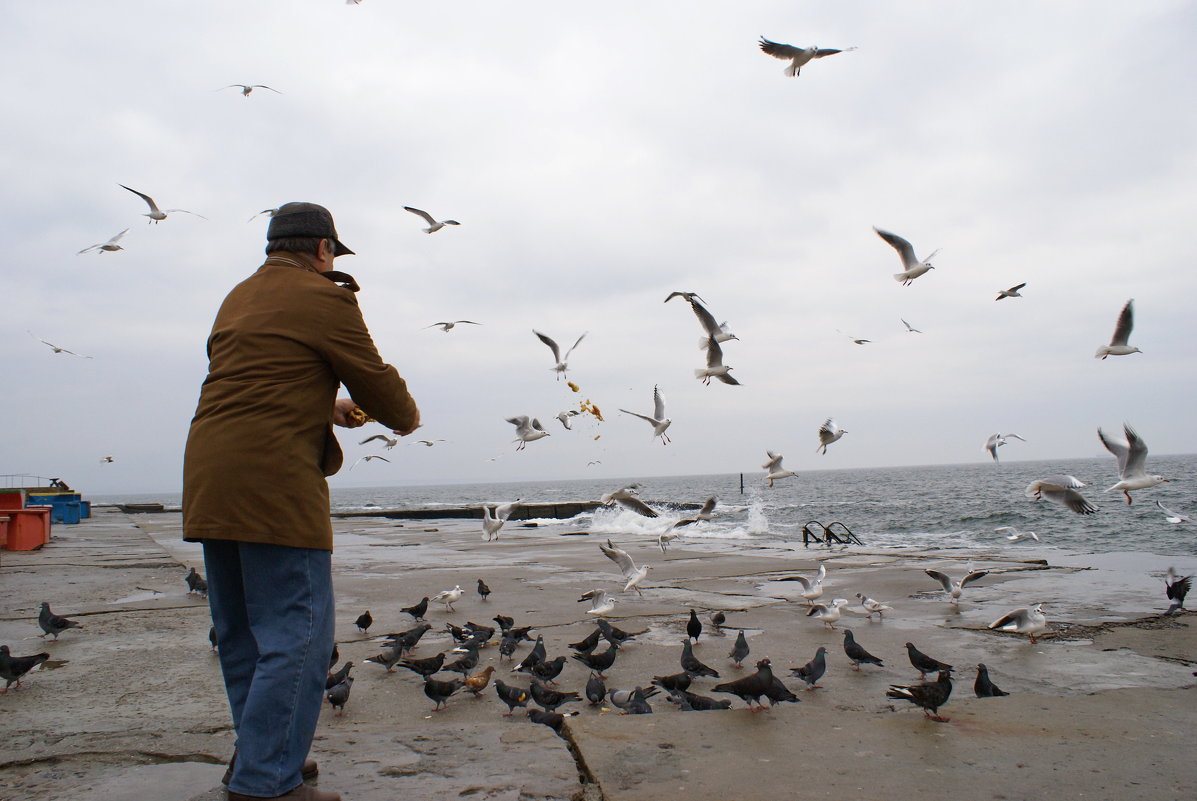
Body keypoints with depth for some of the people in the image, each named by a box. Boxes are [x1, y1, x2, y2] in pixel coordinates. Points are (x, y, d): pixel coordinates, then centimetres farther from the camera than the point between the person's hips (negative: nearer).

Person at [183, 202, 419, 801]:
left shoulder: (238, 298, 20)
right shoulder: (324, 299, -5)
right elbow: (373, 377, -2)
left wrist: (328, 408, 32)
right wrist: (405, 416, 17)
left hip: (209, 481, 9)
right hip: (275, 482, -9)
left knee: (241, 633, 16)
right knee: (296, 637, -4)